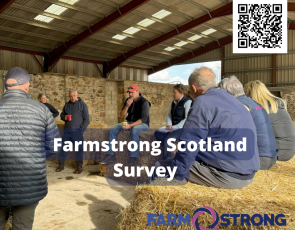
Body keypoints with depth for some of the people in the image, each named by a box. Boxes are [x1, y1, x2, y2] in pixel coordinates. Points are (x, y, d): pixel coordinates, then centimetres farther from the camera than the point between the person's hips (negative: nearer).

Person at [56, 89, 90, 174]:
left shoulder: (82, 104, -2)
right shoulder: (67, 105, 11)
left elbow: (86, 120, -4)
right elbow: (62, 115, 22)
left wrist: (81, 130, -11)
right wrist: (64, 117, -2)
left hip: (77, 131, -4)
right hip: (67, 130, 4)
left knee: (79, 149, 0)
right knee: (64, 147, 8)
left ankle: (79, 167, 9)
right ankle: (61, 165, 19)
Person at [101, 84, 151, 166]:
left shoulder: (144, 102, -13)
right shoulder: (128, 100, 6)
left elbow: (144, 119, -22)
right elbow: (122, 115, 3)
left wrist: (131, 125, -31)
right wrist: (127, 106, -15)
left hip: (142, 124, -6)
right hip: (130, 122, 7)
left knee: (134, 130, -41)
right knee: (113, 130, -13)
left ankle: (133, 158, -38)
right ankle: (110, 155, -12)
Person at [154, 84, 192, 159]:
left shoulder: (188, 102, -10)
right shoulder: (174, 102, 16)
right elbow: (169, 115, 19)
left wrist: (175, 127, -19)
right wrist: (169, 125, -2)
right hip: (174, 128, 9)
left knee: (167, 138, -29)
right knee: (157, 133, -13)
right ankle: (169, 155, -13)